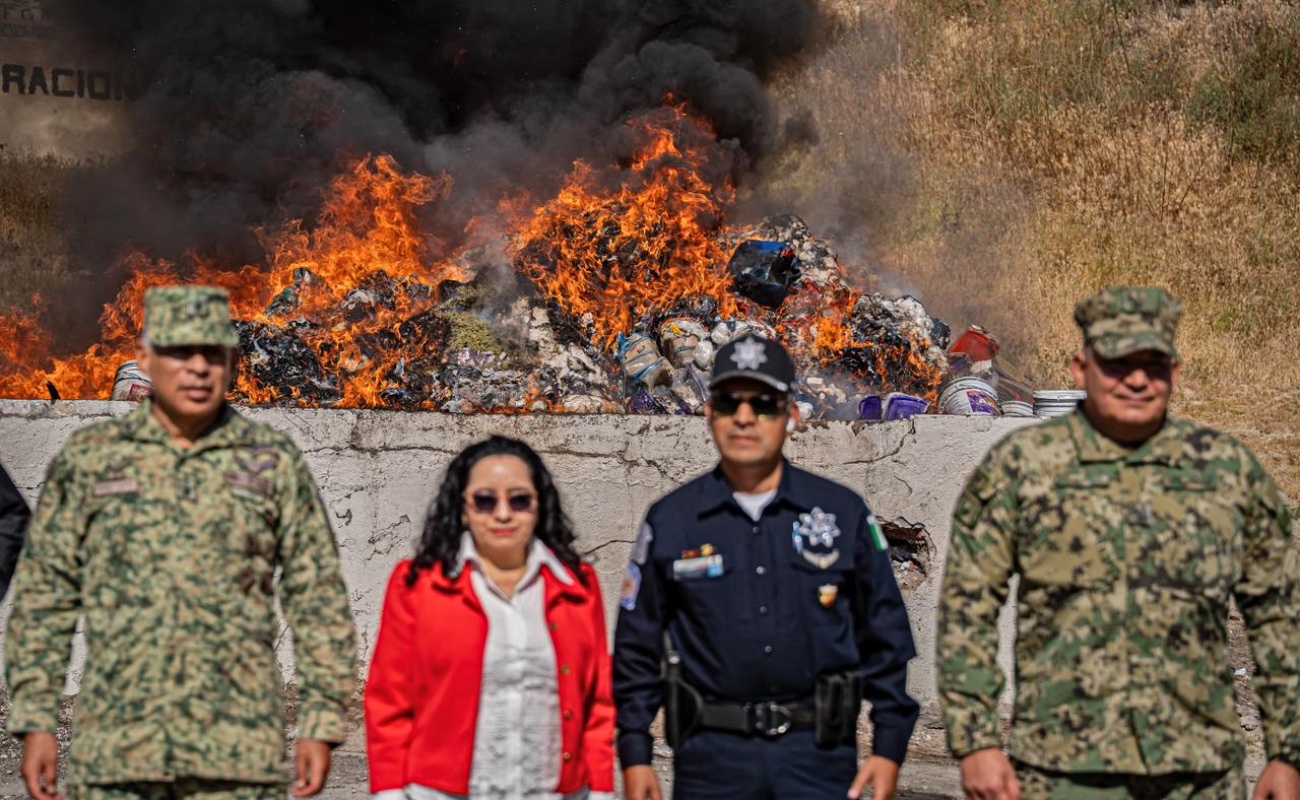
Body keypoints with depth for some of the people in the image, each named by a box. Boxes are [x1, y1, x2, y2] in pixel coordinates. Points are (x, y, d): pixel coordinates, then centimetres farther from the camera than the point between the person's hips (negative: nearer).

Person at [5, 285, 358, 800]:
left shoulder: (274, 463, 6)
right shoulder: (88, 458, 7)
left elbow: (319, 600, 7)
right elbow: (43, 595, 8)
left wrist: (321, 723, 1)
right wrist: (34, 721, 2)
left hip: (238, 757, -1)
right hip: (114, 754, 1)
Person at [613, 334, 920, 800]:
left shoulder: (844, 513, 5)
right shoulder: (669, 521, 5)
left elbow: (886, 637, 8)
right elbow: (636, 650, 9)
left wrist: (889, 746, 2)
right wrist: (635, 755, 4)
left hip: (819, 750, 0)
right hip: (711, 756, 1)